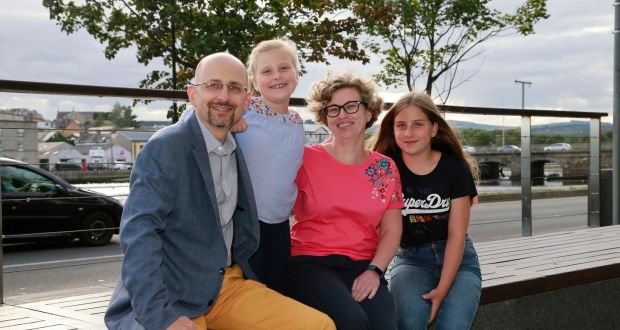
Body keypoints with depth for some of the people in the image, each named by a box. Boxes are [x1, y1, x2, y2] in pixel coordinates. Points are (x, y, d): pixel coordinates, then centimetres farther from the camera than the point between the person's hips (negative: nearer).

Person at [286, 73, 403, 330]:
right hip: (310, 263, -2)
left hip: (363, 267, 3)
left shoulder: (385, 168, 12)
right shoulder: (306, 159, 3)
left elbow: (391, 231, 10)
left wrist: (374, 270, -4)